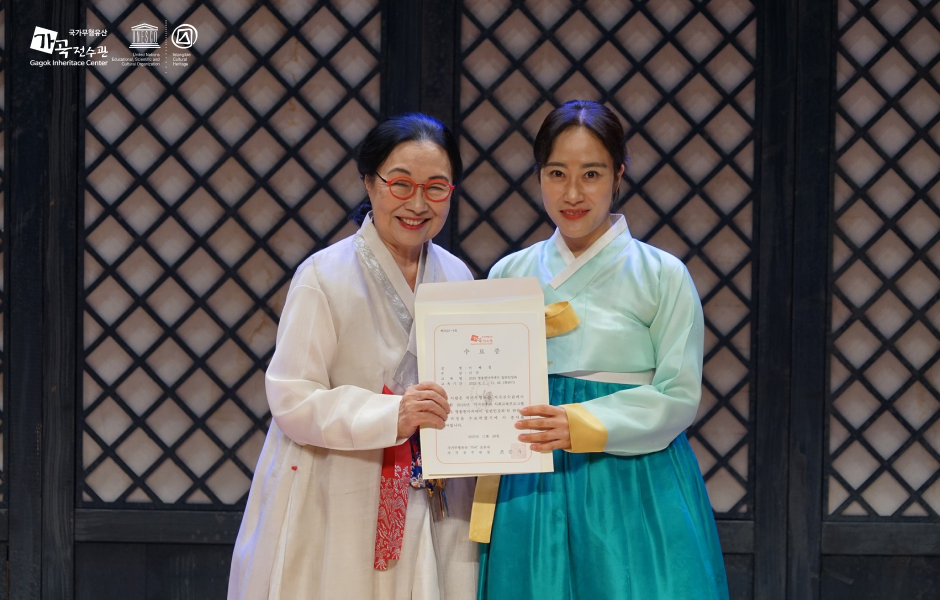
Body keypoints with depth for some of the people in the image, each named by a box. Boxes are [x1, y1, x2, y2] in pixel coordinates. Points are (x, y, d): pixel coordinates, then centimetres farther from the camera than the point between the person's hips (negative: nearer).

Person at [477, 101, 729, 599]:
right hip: (531, 496, 3)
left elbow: (677, 399, -7)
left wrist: (580, 425, -19)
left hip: (633, 493, -3)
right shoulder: (510, 274, 9)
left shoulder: (662, 275, -1)